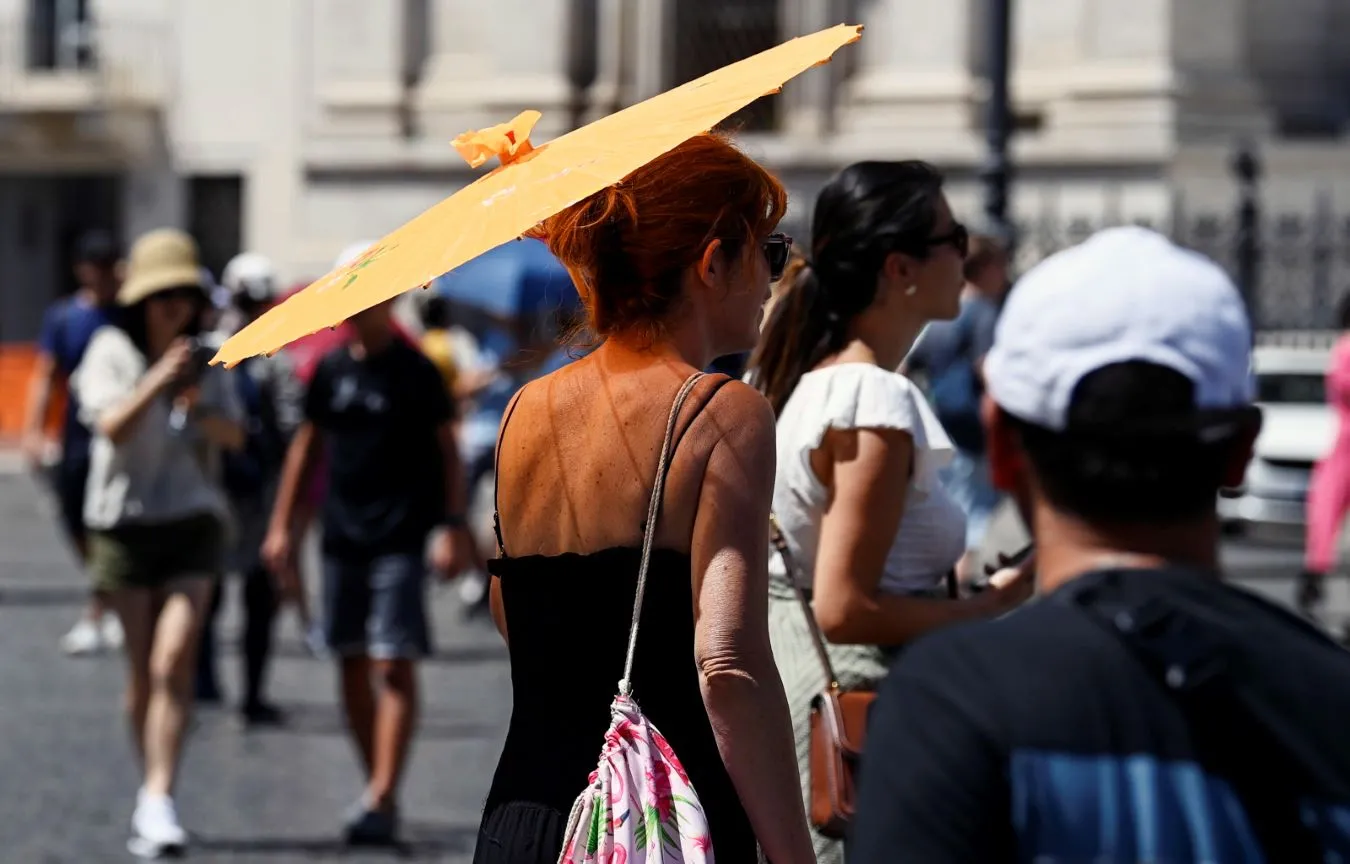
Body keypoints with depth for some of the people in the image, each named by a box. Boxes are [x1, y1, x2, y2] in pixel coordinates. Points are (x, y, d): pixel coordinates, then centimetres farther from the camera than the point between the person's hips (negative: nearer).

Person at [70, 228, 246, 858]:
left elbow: (235, 435, 3)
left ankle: (158, 802, -18)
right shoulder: (112, 350, -2)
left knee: (174, 660, -14)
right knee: (143, 670, 5)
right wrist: (156, 383, -27)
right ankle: (154, 794, 21)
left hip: (192, 521, 1)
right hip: (124, 519, -1)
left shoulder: (205, 358, 7)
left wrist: (201, 411, -17)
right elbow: (112, 427, -14)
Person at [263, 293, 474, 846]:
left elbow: (447, 451, -3)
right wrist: (282, 522, 14)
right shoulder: (331, 370, 9)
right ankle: (378, 791, 19)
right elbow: (307, 444, 17)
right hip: (342, 536, 6)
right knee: (352, 666, 8)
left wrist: (452, 527, -9)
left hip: (400, 537, -6)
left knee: (394, 666, -11)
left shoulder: (415, 373, -4)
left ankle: (381, 800, -16)